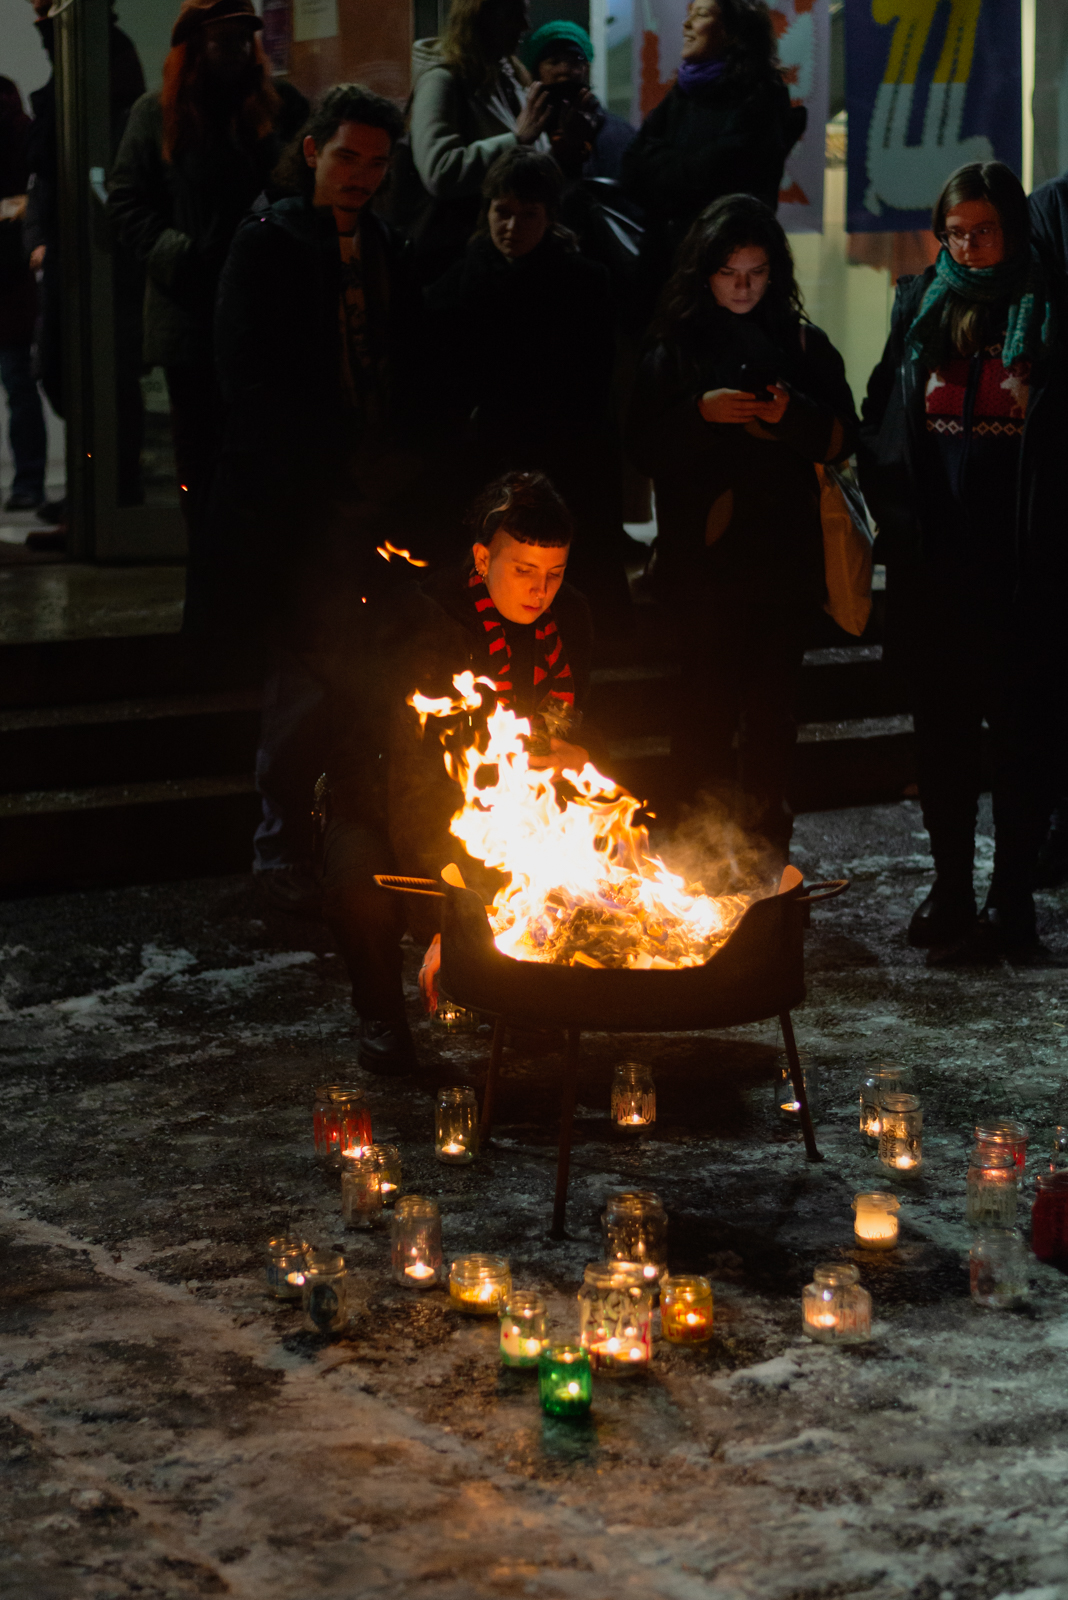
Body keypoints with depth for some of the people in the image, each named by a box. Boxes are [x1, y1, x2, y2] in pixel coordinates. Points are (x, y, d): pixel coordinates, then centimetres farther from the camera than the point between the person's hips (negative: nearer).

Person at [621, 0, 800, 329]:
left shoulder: (758, 98, -7)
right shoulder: (683, 94, 13)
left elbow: (700, 178, -14)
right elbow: (632, 173, 7)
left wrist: (656, 156, 3)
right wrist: (679, 169, -10)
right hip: (663, 260, 6)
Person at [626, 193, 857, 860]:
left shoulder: (805, 344, 9)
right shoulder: (676, 347, 6)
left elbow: (842, 437, 8)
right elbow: (645, 444, 1)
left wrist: (794, 414, -10)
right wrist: (701, 411, -14)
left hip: (786, 550, 1)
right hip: (706, 549, -1)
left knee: (772, 704, 3)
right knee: (709, 700, -5)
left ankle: (766, 846, 13)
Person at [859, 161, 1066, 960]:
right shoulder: (922, 308, 10)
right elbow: (884, 422, 12)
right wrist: (896, 509, 0)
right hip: (936, 557, 4)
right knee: (942, 727, 11)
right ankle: (951, 889, 22)